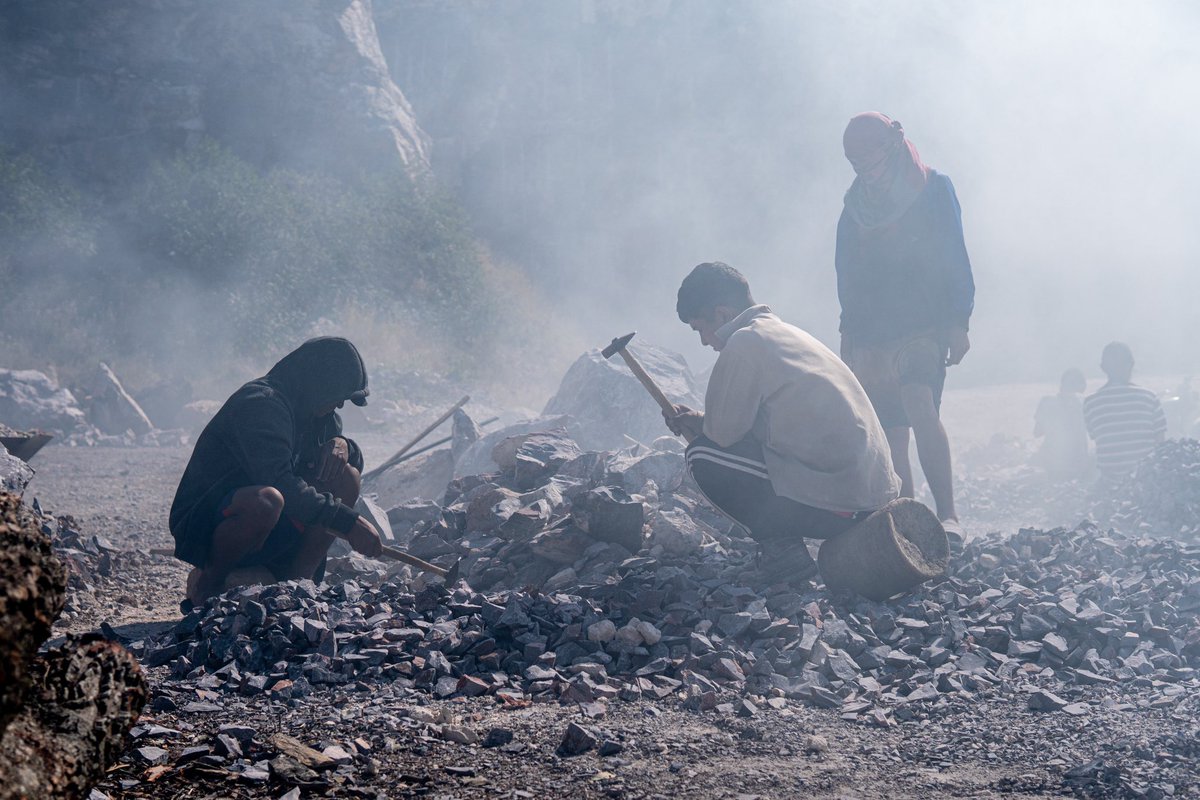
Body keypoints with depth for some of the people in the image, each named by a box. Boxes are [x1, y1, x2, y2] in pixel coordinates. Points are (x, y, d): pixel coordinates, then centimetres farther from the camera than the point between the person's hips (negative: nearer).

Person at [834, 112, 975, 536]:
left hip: (924, 328, -5)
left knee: (919, 405, -28)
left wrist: (958, 322, -9)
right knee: (890, 437, 1)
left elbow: (955, 259, 0)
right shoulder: (856, 207, 16)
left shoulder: (934, 189, 5)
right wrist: (848, 336, 14)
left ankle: (948, 514, -31)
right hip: (871, 335, 5)